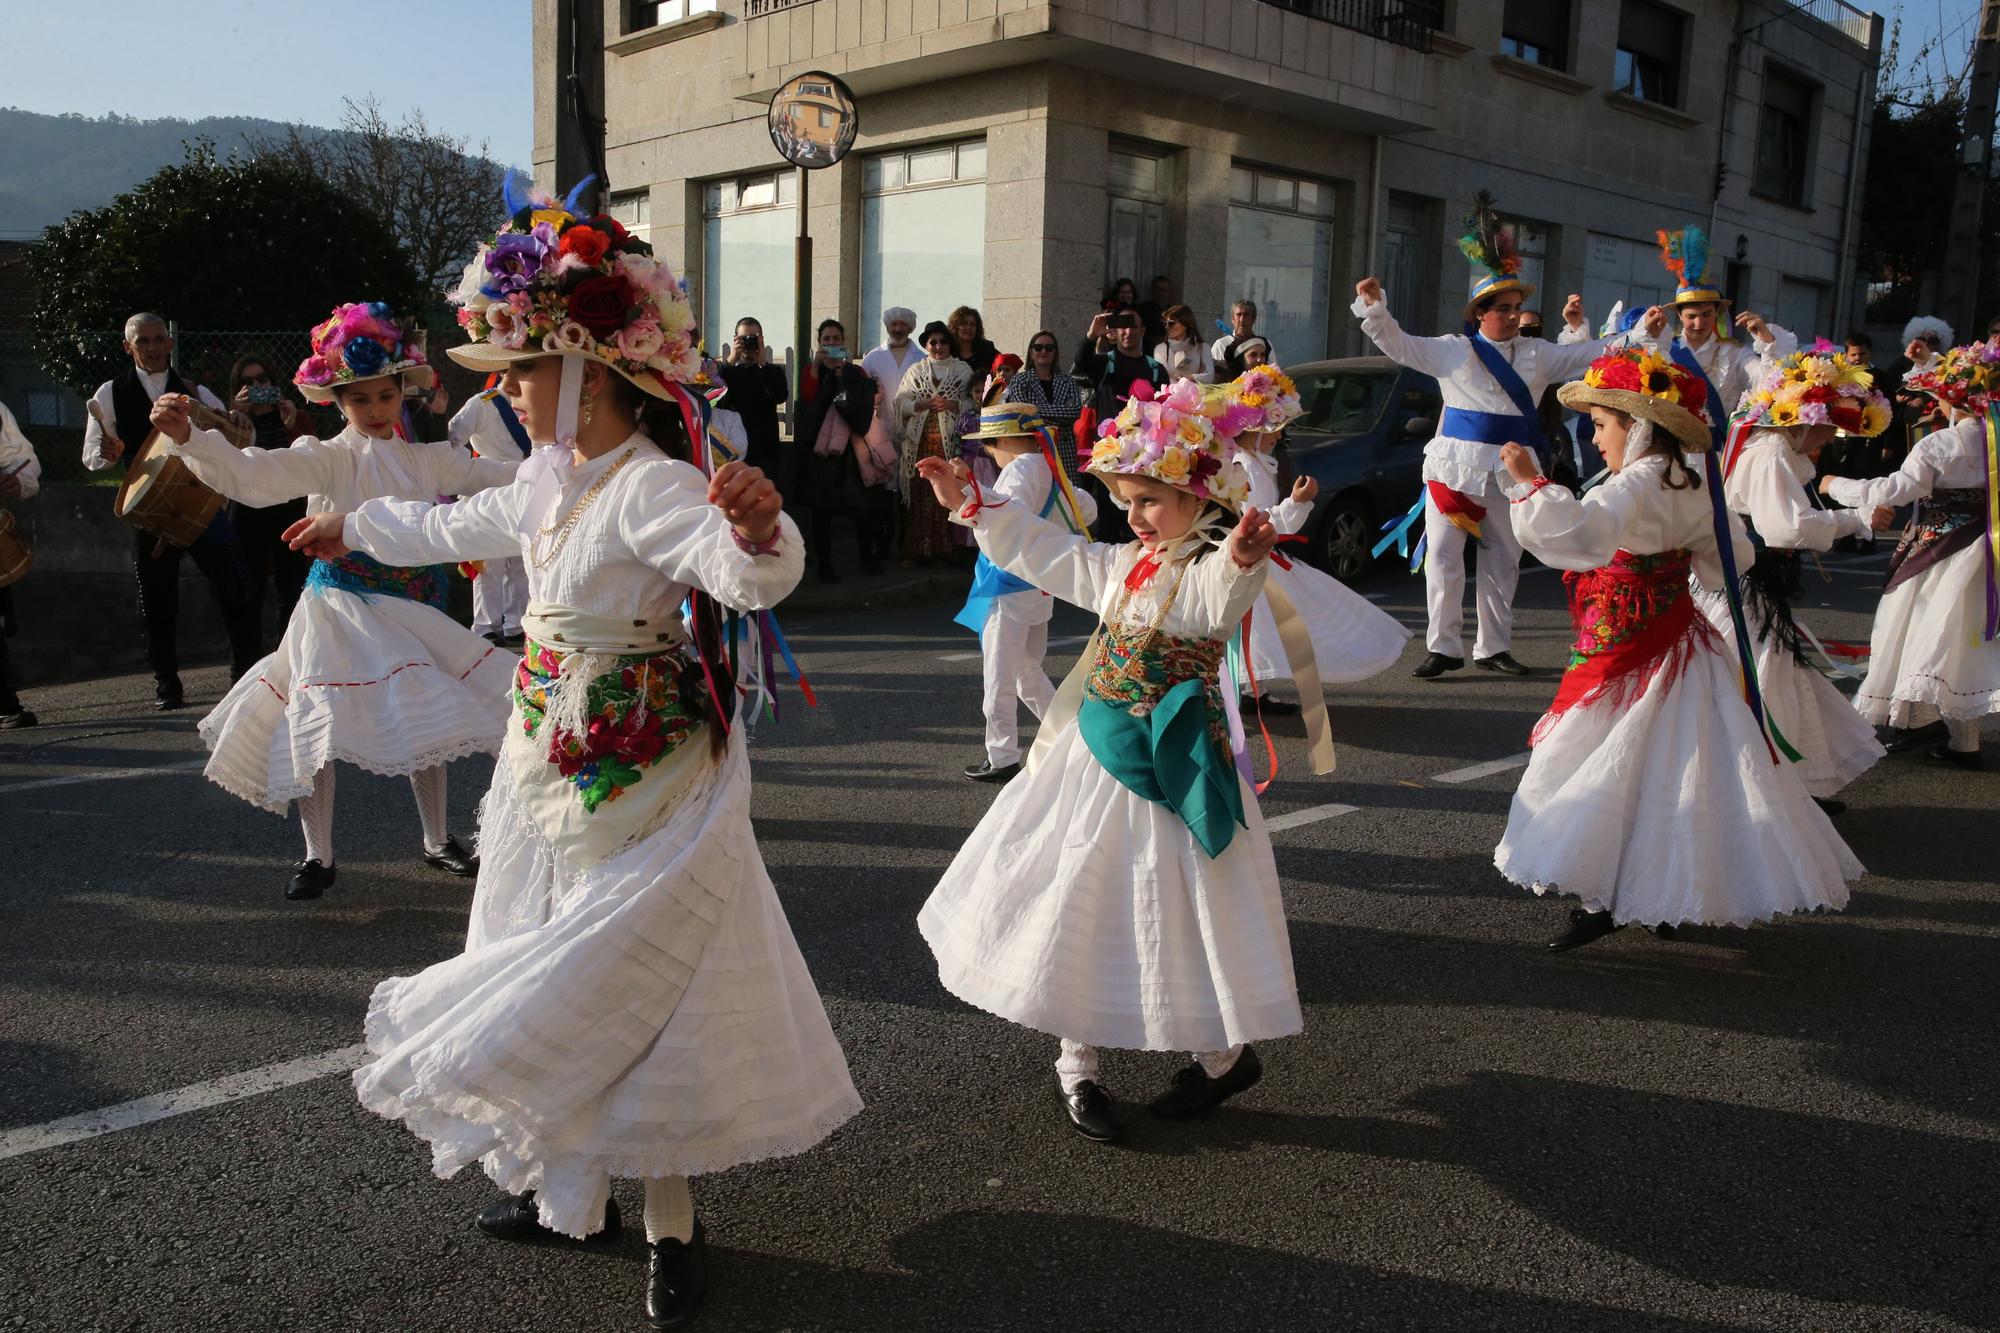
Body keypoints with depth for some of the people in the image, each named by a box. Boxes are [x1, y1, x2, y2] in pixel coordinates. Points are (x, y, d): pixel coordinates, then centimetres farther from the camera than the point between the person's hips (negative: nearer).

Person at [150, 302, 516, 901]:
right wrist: (187, 437, -37)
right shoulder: (325, 459, -6)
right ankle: (318, 856, 14)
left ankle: (438, 841, 29)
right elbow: (252, 472, -21)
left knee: (426, 725, 10)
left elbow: (497, 476, 6)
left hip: (411, 607, 3)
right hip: (340, 607, -3)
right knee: (317, 726, -4)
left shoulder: (428, 459, 5)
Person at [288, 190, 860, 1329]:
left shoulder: (653, 487, -22)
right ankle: (572, 1191, 38)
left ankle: (674, 1226, 19)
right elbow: (456, 526, 28)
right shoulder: (552, 481, 7)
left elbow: (753, 573, -40)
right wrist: (354, 527, 45)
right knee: (563, 985, 19)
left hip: (636, 781, -9)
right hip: (552, 766, 9)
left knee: (632, 986, -1)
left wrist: (757, 529, -64)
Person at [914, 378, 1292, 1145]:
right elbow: (1045, 552, 22)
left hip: (1165, 778, -8)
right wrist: (969, 507, 20)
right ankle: (1077, 1066, 27)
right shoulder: (1123, 565, 10)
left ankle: (1227, 1054, 27)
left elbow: (1220, 596, -40)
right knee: (1075, 905, 11)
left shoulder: (1212, 571, -15)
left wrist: (1243, 560, -62)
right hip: (1094, 764, 8)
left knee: (1177, 912, 2)